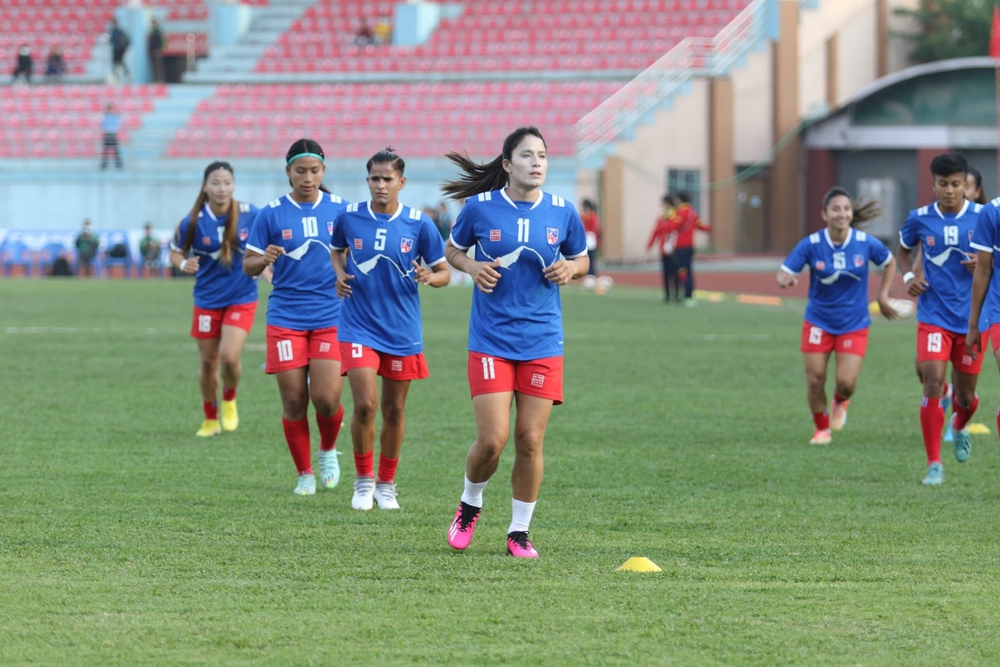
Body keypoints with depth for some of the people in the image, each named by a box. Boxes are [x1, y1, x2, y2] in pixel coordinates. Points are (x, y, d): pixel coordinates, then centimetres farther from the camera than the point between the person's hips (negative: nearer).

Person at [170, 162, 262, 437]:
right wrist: (184, 264, -19)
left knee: (229, 357, -16)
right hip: (208, 299, 1)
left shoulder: (250, 215, -10)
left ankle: (229, 401, 17)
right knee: (208, 362, 9)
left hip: (242, 298, -1)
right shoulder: (193, 222, -11)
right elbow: (175, 252, 2)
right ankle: (211, 419, 31)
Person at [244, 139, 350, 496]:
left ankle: (328, 450, 21)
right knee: (294, 402, -1)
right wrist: (263, 259, -19)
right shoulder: (272, 214, 0)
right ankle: (304, 474, 16)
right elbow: (248, 265, 4)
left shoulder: (340, 209, 3)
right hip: (286, 317, 0)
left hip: (331, 317, 0)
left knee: (326, 398, -10)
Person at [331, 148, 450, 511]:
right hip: (359, 326, -1)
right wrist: (340, 274, -3)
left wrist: (430, 277, -21)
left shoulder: (419, 224, -5)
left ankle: (386, 484, 27)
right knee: (365, 405, -13)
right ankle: (363, 480, 7)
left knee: (394, 409, 9)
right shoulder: (349, 217, -3)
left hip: (402, 329, 1)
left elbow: (444, 272, 1)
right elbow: (336, 250, 18)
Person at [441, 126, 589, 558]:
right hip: (491, 340, -2)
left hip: (542, 342, 2)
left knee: (530, 441, 0)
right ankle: (470, 505, 21)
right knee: (492, 440, -9)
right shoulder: (480, 207, -4)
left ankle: (520, 531, 15)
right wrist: (472, 266, -9)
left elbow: (581, 260, 16)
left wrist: (569, 269, -7)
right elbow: (452, 250, 12)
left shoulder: (562, 213, 1)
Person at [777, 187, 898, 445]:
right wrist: (786, 279, -36)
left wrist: (883, 296, 4)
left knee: (846, 382, -10)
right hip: (818, 323, 0)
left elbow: (889, 262, 9)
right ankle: (821, 428, 27)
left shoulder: (866, 244, -11)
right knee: (815, 379, 0)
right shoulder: (811, 245, -14)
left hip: (854, 324, 0)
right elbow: (783, 274, -12)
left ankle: (840, 402, 29)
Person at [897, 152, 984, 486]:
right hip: (934, 316, -1)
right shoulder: (920, 219, -2)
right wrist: (909, 276, -1)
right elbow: (903, 249, 18)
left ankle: (959, 429, 47)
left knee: (965, 393, 11)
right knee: (933, 384, -15)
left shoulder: (982, 217, -4)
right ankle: (934, 464, -7)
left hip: (971, 317, 1)